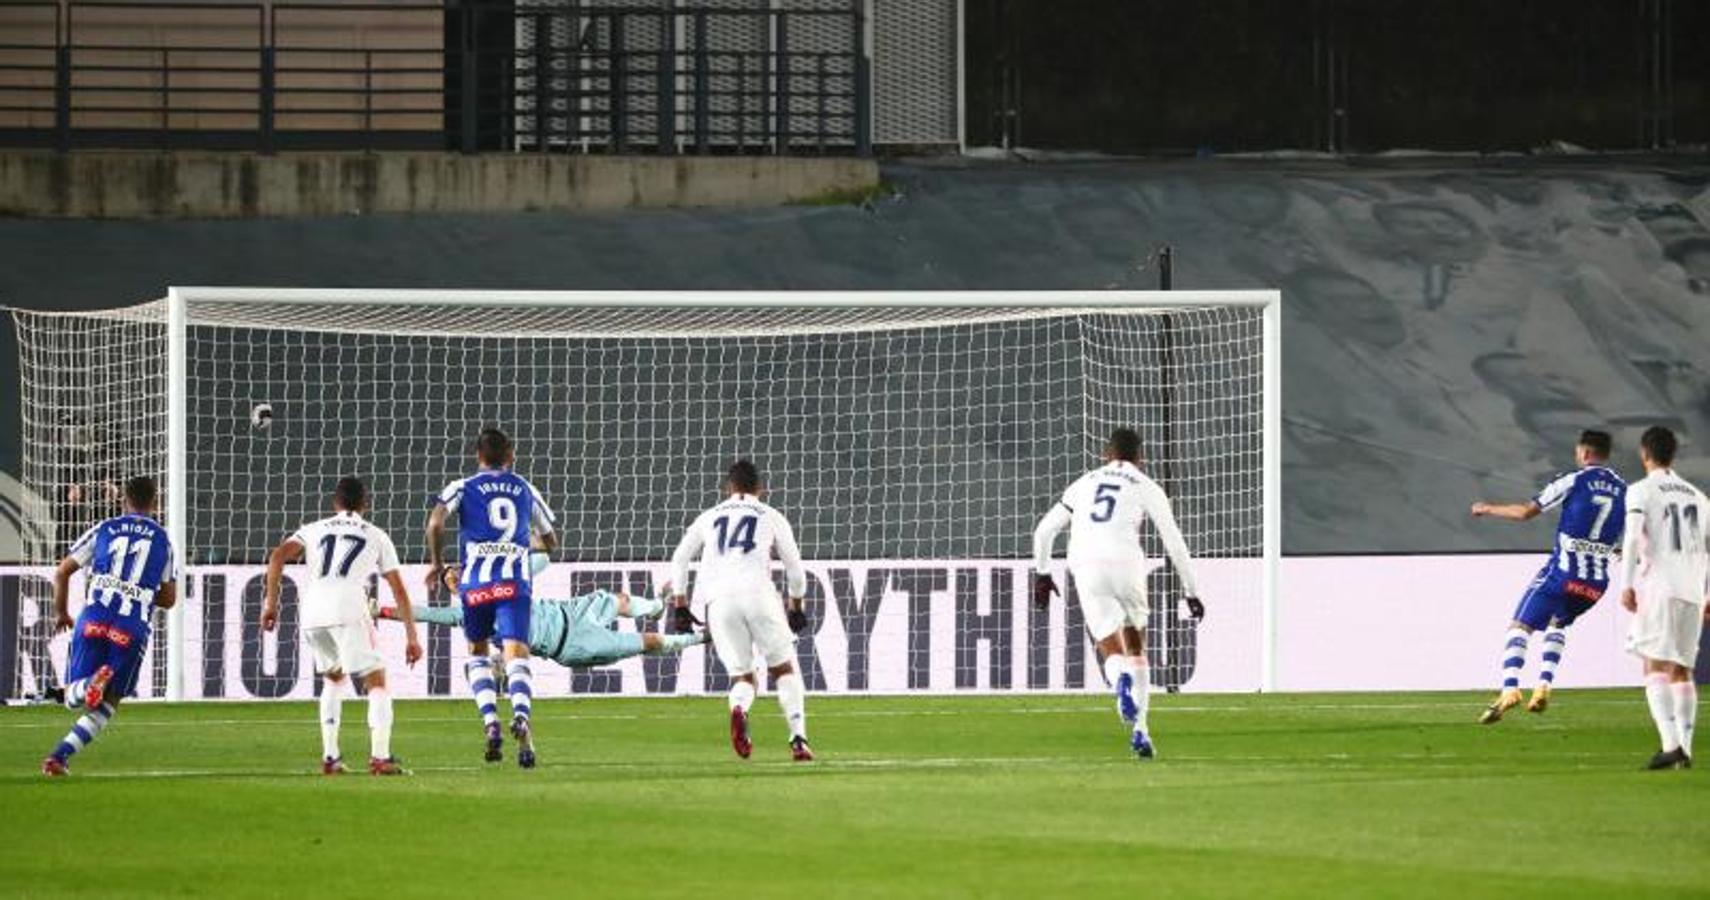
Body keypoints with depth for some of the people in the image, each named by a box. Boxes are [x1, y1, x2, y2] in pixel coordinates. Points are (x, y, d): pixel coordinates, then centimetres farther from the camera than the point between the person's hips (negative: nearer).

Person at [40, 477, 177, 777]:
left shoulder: (104, 530, 11)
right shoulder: (163, 541, 11)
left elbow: (61, 573, 9)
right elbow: (168, 599, 14)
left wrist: (61, 613, 24)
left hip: (94, 619, 0)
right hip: (132, 627, 0)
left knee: (72, 698, 7)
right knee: (107, 704, 13)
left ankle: (89, 684, -29)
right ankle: (61, 754, -4)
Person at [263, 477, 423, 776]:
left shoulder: (315, 530, 26)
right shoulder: (376, 536, 23)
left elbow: (278, 556, 9)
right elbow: (399, 590, 20)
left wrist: (271, 602, 11)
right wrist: (411, 636, 24)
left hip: (312, 615, 3)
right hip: (349, 610, -3)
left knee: (333, 677, 26)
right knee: (377, 682, 2)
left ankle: (330, 757, 20)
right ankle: (380, 756, -16)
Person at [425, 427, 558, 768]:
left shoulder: (462, 488, 10)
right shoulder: (525, 490, 19)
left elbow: (436, 523, -8)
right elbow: (550, 541, 28)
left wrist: (436, 562, 7)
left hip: (476, 580, 0)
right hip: (516, 580, 0)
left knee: (477, 651, 19)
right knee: (516, 652, -11)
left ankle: (490, 721, 1)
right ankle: (521, 714, -40)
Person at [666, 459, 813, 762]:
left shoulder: (710, 517, 23)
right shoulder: (771, 517, 18)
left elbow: (680, 558, 16)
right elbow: (795, 568, 18)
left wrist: (680, 606, 20)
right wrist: (796, 608, 32)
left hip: (718, 600, 1)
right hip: (757, 592, -1)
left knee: (741, 675, 8)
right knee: (784, 668, 11)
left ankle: (739, 708, -29)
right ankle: (798, 739, -5)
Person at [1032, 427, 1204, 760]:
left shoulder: (1084, 484, 24)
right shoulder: (1147, 488, 15)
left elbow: (1044, 530, 24)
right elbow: (1174, 543, 11)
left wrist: (1042, 573, 34)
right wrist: (1192, 592, 17)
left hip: (1085, 569, 1)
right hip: (1125, 564, -1)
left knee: (1112, 651, 3)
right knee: (1136, 648, 17)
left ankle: (1121, 681, -35)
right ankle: (1139, 730, 6)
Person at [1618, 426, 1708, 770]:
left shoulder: (1641, 491, 0)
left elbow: (1633, 538, -14)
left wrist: (1627, 584, -15)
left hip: (1658, 587, -5)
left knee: (1655, 667, -10)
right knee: (1682, 671, 11)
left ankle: (1671, 744, -25)